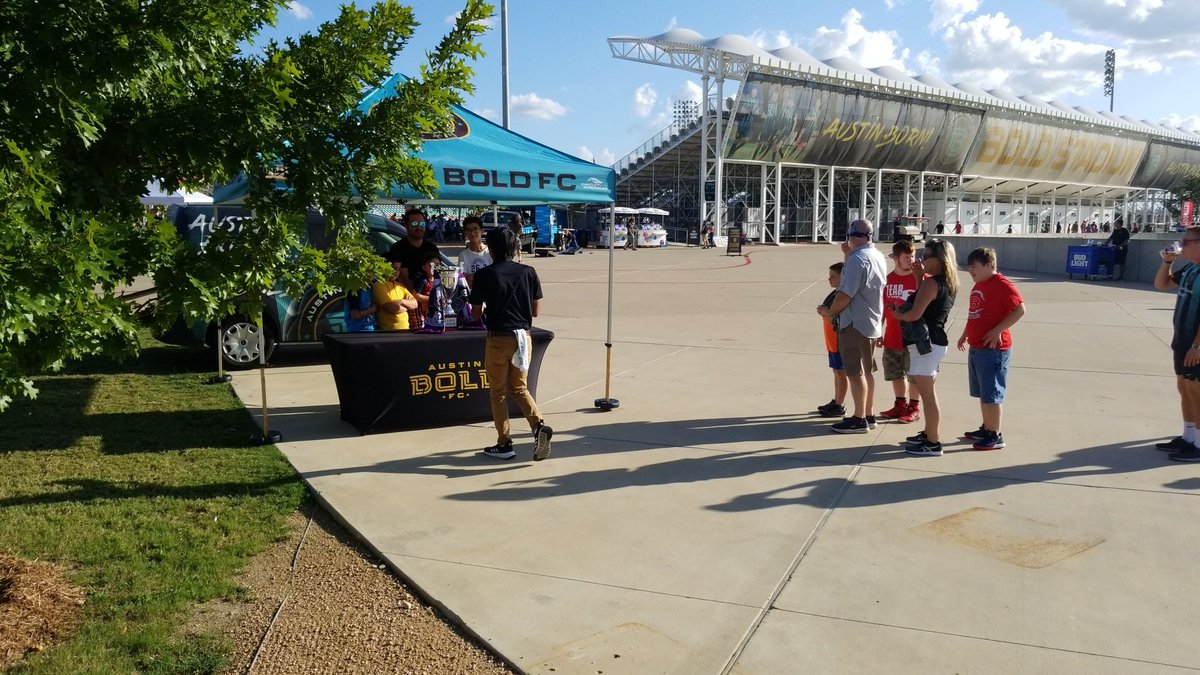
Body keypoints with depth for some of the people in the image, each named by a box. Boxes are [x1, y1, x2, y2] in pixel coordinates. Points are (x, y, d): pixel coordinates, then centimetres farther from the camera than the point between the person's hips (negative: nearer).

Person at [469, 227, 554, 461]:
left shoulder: (484, 275, -8)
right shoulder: (528, 272, 1)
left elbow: (476, 313, -2)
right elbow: (535, 310, 5)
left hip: (498, 338, -3)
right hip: (523, 336, 4)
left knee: (498, 392, 10)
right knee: (520, 388, 17)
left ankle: (504, 444, 15)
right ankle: (539, 425, -5)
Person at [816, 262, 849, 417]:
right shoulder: (834, 293, 13)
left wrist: (827, 313, -21)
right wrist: (824, 311, 3)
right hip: (833, 341, 9)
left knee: (841, 372, -2)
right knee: (836, 371, 16)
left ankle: (840, 406, 4)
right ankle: (836, 401, 26)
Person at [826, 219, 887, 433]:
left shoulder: (858, 259, -20)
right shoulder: (879, 257, 9)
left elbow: (845, 294, -24)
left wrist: (830, 311, -8)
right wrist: (848, 255, 14)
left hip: (855, 324, -9)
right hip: (873, 323, 9)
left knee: (855, 372, -3)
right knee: (867, 371, 16)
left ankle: (859, 420, 2)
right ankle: (868, 415, 25)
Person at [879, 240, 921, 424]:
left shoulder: (918, 278, -9)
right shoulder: (888, 279, 5)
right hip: (892, 337, 5)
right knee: (896, 374, 15)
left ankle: (914, 407, 17)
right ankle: (900, 405, 29)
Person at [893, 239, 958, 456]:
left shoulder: (931, 283, -17)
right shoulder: (948, 283, 11)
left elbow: (914, 314, -22)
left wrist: (897, 314, -2)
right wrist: (920, 277, 14)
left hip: (924, 343, -10)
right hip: (936, 341, 10)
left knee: (927, 394, -4)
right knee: (929, 392, 19)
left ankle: (932, 443, 1)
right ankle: (928, 434, 31)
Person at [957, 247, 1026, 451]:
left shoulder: (1002, 285, -15)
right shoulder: (978, 285, 13)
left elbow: (1020, 310, -20)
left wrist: (997, 331, -22)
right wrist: (965, 334, 16)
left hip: (993, 349, -9)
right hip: (976, 348, 9)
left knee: (991, 394, -2)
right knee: (982, 393, 17)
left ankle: (996, 436, 7)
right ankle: (986, 429, 29)